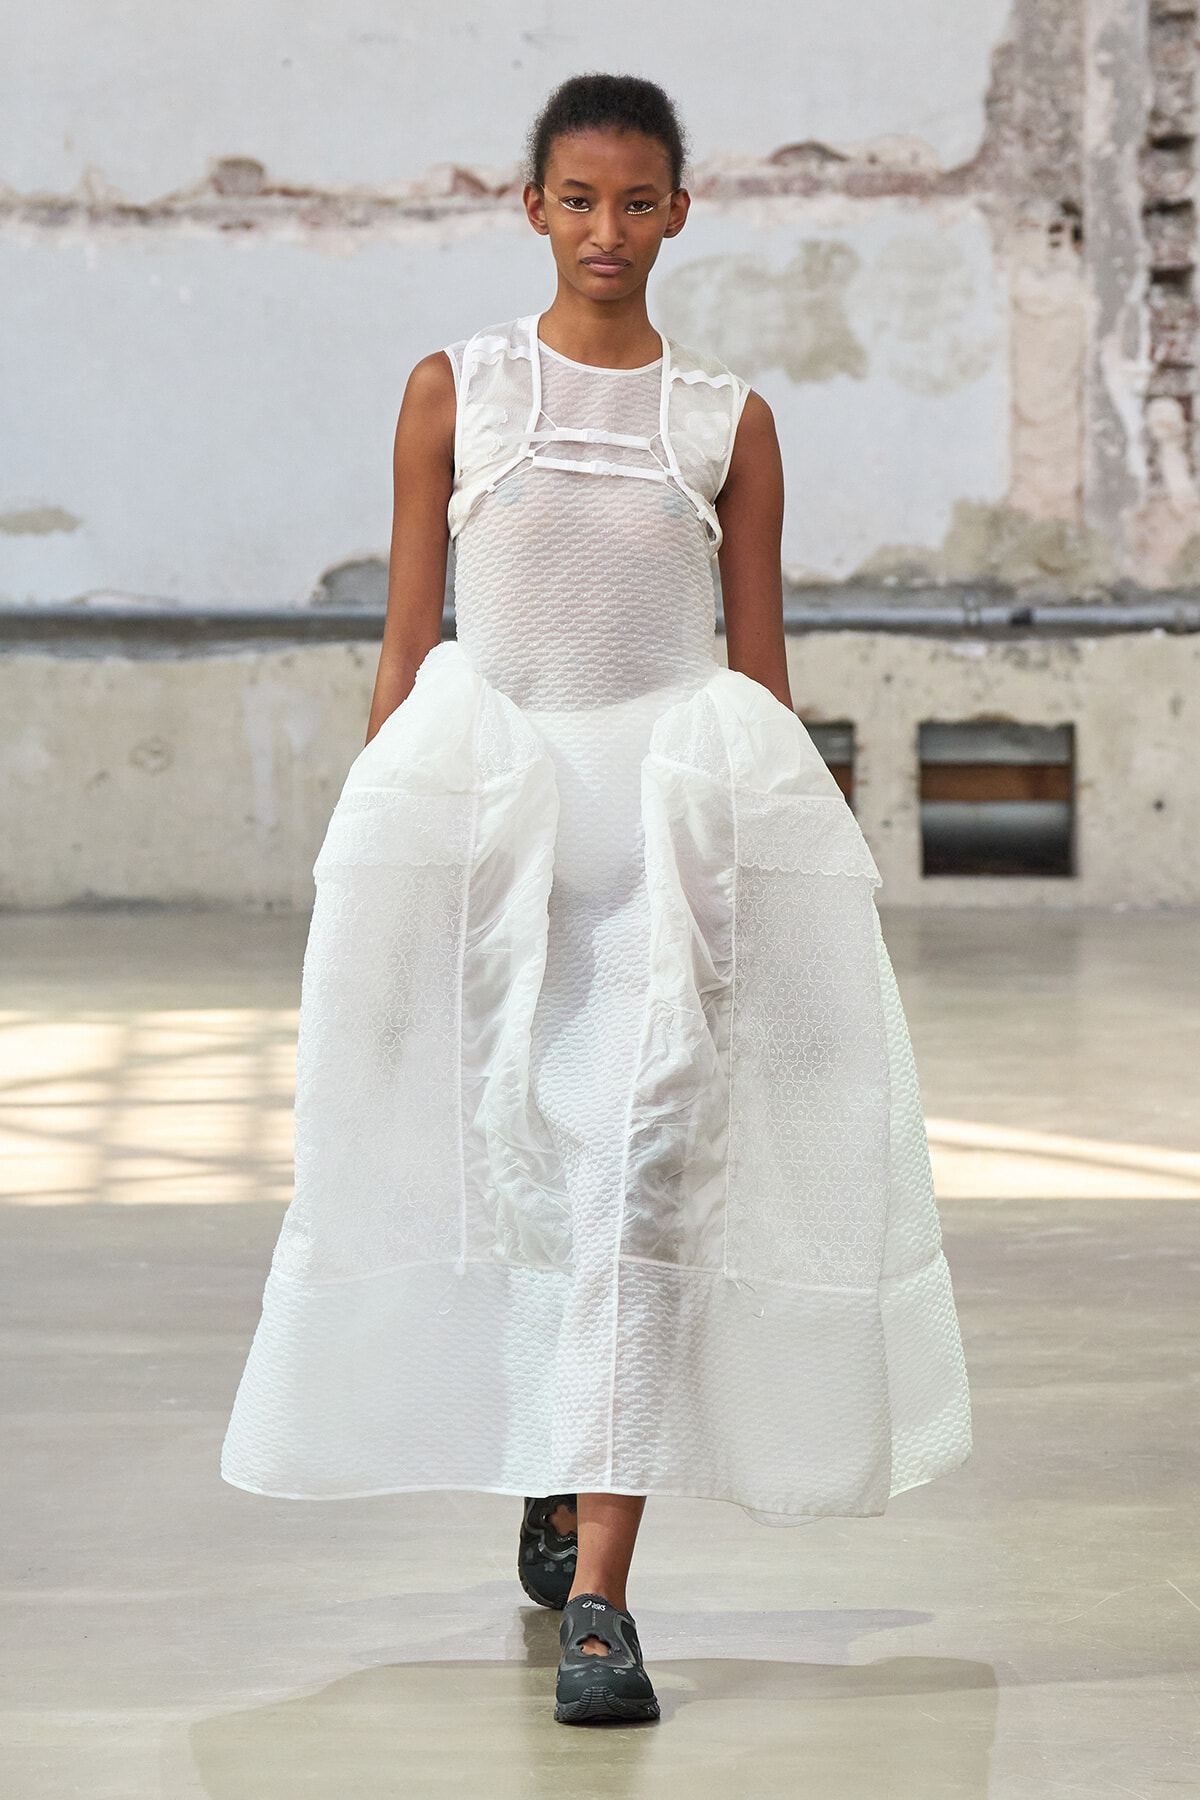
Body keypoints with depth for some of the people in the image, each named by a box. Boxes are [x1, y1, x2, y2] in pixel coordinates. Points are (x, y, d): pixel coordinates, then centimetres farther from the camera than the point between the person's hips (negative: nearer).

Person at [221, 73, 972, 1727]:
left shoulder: (730, 422, 7)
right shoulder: (455, 391, 6)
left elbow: (763, 670, 10)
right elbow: (408, 639, 7)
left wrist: (777, 847, 7)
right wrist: (369, 854, 3)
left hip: (677, 812, -1)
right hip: (483, 801, 1)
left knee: (645, 1170, -11)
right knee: (513, 1157, 8)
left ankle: (598, 1592, -12)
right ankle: (551, 1469, 35)